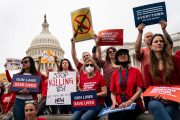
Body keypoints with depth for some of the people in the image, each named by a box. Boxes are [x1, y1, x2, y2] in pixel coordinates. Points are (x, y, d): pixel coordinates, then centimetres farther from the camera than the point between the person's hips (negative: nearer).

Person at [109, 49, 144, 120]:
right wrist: (114, 102, -10)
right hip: (119, 105, 2)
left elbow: (139, 90, -1)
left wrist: (129, 102, -16)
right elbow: (113, 92, 12)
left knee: (125, 114, -37)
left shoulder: (136, 71, 8)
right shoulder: (114, 74, 15)